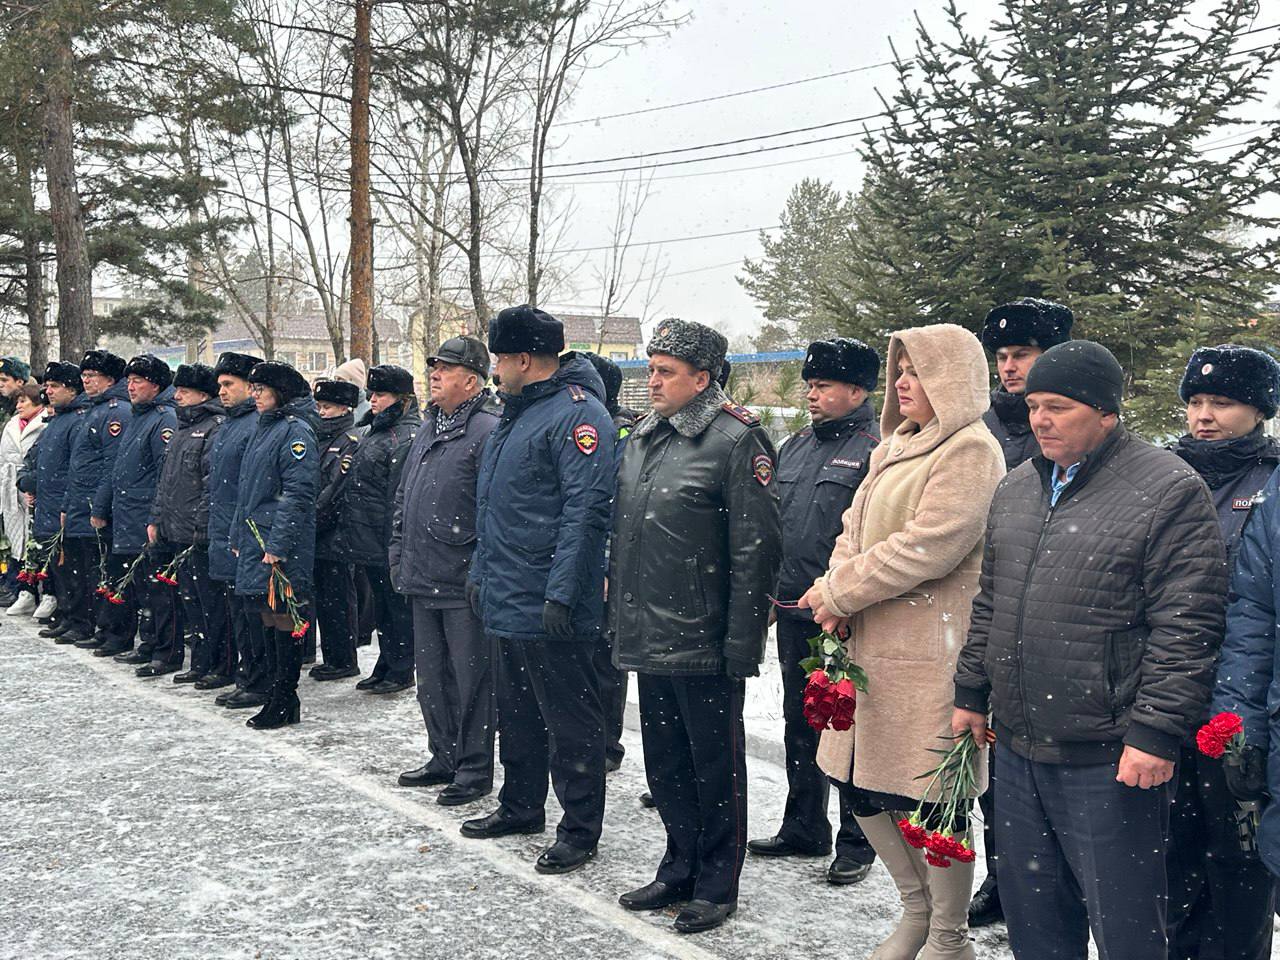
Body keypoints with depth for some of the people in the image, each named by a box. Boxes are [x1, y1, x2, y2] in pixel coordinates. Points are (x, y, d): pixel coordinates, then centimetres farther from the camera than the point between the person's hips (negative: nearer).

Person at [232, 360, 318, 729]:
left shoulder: (296, 431, -13)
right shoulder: (264, 428, 17)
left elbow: (297, 494, -19)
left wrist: (277, 545, -22)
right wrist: (238, 535, 20)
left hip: (281, 547, -10)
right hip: (255, 541, 10)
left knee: (284, 619, -4)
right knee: (267, 616, 13)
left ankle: (285, 702, 2)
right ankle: (277, 695, 22)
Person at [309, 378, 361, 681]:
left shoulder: (351, 442, -11)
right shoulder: (321, 439, 16)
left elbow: (336, 492, -18)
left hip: (335, 538, -8)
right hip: (318, 538, 8)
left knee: (338, 600, -1)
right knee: (323, 598, 13)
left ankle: (345, 661, 7)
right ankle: (331, 658, 22)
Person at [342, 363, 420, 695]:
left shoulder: (408, 436, -15)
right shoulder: (375, 431, 15)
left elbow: (401, 497, -20)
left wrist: (395, 542, -22)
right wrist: (352, 532, 20)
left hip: (389, 543, -10)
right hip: (369, 542, 10)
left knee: (398, 606, 2)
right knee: (382, 605, 17)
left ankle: (401, 671, 11)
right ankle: (385, 666, 27)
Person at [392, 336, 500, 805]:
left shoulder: (489, 430, -13)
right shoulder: (428, 428, 15)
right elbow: (404, 496, 22)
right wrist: (399, 554, 17)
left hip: (465, 586, -9)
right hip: (423, 580, 9)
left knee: (471, 678, 2)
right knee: (432, 677, 17)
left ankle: (474, 769, 13)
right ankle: (444, 758, 30)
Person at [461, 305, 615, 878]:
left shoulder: (577, 413, -16)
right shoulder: (516, 413, 16)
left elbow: (587, 508, -23)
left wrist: (561, 593, -26)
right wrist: (480, 571, 22)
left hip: (551, 610, -10)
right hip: (506, 599, 10)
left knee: (568, 721, 1)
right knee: (516, 712, 20)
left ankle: (580, 829, 11)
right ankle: (520, 807, 35)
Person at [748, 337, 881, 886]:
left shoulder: (876, 450, -11)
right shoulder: (795, 447, 14)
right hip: (794, 613, 8)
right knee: (800, 724, 16)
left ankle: (857, 843, 16)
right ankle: (804, 829, 30)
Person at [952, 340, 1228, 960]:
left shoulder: (1170, 490, -10)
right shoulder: (1017, 489, 12)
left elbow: (1186, 626, -14)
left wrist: (1157, 731, -17)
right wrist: (972, 693, 18)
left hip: (1109, 761, -6)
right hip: (1016, 748, 7)